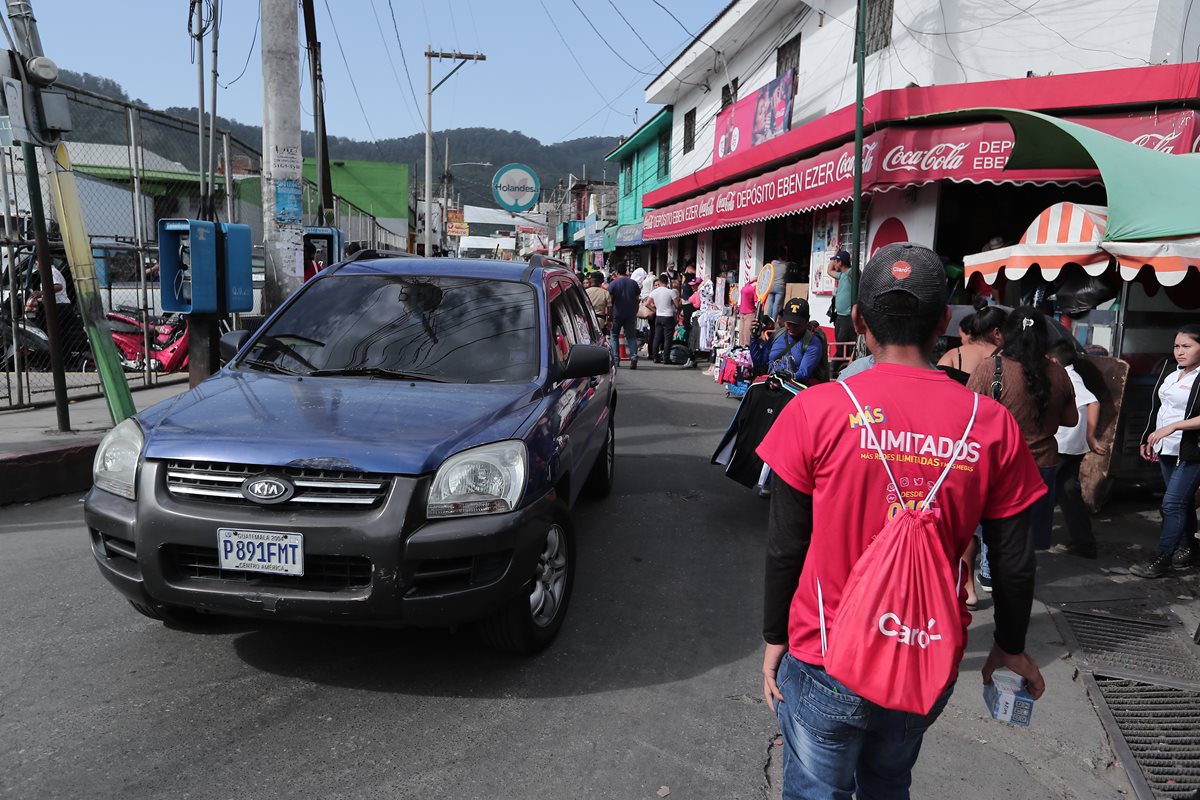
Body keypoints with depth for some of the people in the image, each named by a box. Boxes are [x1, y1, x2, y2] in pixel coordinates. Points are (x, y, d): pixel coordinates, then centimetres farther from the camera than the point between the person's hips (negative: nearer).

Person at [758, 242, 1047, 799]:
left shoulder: (816, 410, -16)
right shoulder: (994, 425, -9)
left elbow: (784, 549, -10)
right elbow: (1014, 563, 0)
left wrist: (775, 638, 4)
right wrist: (1010, 647, 17)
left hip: (826, 668, -3)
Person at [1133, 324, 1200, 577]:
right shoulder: (1170, 368, 8)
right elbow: (1157, 407, 14)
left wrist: (1172, 427, -26)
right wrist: (1148, 439, 14)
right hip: (1166, 449, 7)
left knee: (1172, 504, -7)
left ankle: (1162, 560, 0)